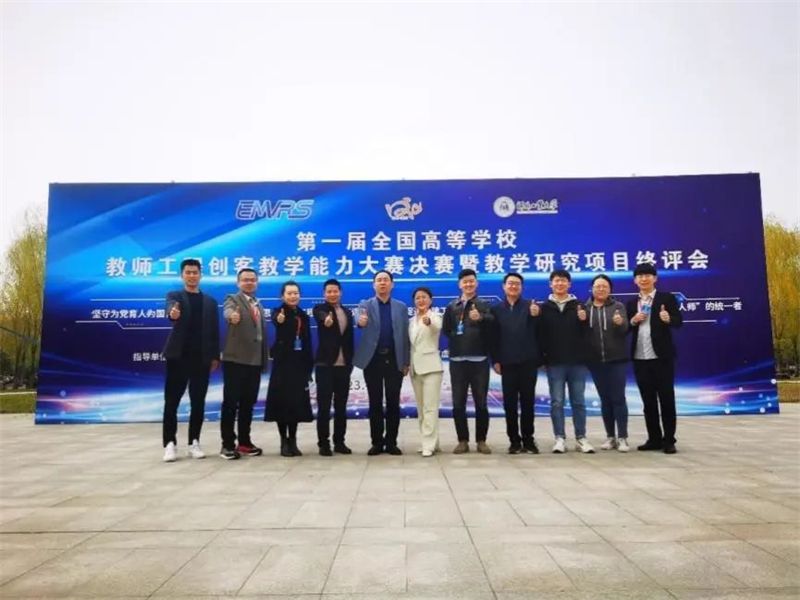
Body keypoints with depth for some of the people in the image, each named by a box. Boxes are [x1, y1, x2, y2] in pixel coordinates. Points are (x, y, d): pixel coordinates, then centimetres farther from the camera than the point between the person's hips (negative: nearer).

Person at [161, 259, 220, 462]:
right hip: (178, 356, -2)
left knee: (198, 402, 6)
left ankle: (194, 442, 15)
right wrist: (172, 313, -45)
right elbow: (171, 308, -21)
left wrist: (215, 356, 3)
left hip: (201, 358, 3)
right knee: (172, 402, 0)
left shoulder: (210, 301, 12)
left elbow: (214, 331, 10)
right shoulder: (174, 296, 4)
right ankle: (170, 444, 7)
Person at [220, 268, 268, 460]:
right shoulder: (232, 299, -1)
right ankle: (228, 444, 5)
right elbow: (228, 311, -25)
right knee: (231, 402, -2)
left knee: (248, 402, 10)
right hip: (235, 359, -6)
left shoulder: (258, 305, 19)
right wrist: (232, 315, -49)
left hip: (255, 360, 6)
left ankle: (244, 441, 19)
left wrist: (265, 358, 15)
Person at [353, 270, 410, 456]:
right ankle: (377, 442, 14)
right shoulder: (365, 305, 4)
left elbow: (405, 335, 6)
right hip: (373, 360, -1)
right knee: (375, 402, 5)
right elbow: (361, 321, -17)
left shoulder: (401, 307, 8)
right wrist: (361, 322, -42)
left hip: (394, 360, 1)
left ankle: (391, 442, 13)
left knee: (393, 402, 4)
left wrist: (406, 362, 2)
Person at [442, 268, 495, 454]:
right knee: (458, 403, 4)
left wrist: (480, 318, -37)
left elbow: (491, 321, -18)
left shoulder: (483, 305, 3)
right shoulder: (452, 306, 11)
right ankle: (463, 440, 15)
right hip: (457, 360, 2)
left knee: (481, 402, 4)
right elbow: (445, 329, 6)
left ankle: (481, 440, 16)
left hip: (479, 360, -2)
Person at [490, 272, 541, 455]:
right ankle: (514, 440, 13)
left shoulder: (530, 306, 3)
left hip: (528, 361, -1)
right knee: (510, 403, 4)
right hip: (507, 363, 1)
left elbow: (538, 332, -6)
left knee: (527, 401, 6)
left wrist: (535, 316, -23)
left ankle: (528, 439, 15)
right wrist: (495, 360, -2)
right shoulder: (496, 309, 7)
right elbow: (494, 337, 3)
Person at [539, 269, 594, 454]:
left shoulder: (579, 306, 6)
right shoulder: (545, 308, 4)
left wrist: (584, 321, -15)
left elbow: (587, 333, 4)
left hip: (577, 361, 1)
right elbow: (540, 334, 0)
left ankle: (581, 438, 14)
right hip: (554, 362, -1)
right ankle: (560, 438, 10)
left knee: (579, 401, 6)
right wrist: (541, 356, -6)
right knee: (557, 402, 2)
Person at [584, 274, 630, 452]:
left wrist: (620, 323, -30)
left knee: (618, 398, -1)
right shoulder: (585, 308, 4)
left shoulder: (618, 306, 3)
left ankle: (622, 438, 4)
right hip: (595, 361, 1)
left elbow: (625, 330, -9)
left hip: (616, 359, -1)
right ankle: (610, 436, 17)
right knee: (605, 399, 8)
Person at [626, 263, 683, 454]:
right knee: (648, 400, 9)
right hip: (640, 358, 4)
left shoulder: (667, 298, 1)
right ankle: (654, 438, 17)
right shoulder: (631, 303, 12)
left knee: (666, 398, 2)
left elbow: (679, 322, -8)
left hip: (661, 356, -4)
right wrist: (633, 321, -9)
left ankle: (669, 440, 10)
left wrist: (668, 319, -28)